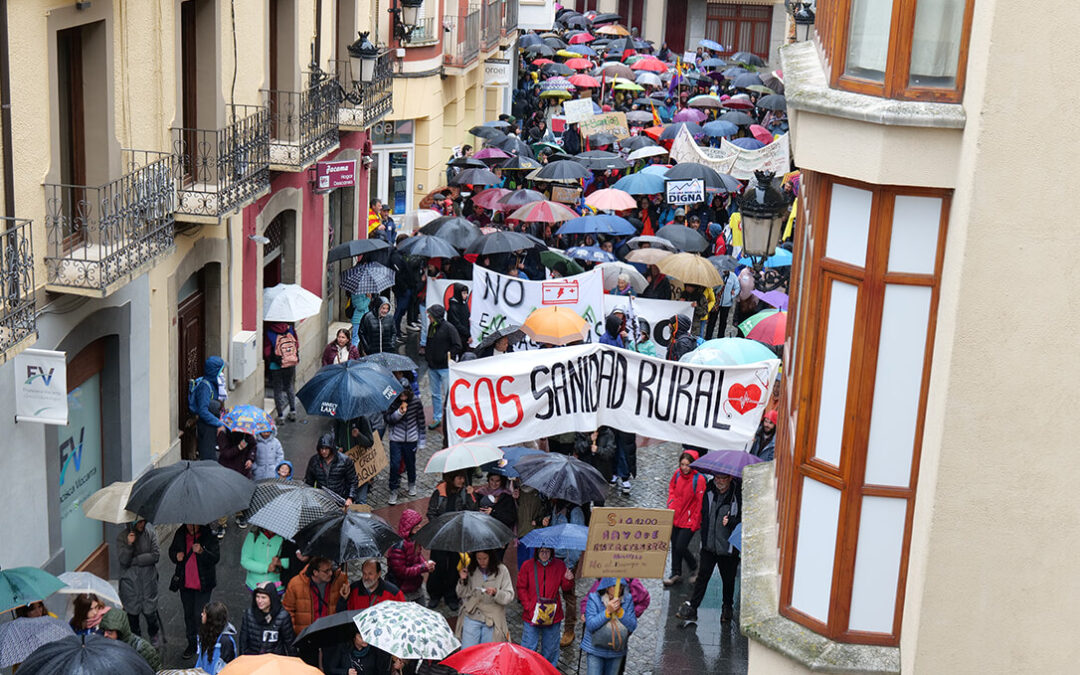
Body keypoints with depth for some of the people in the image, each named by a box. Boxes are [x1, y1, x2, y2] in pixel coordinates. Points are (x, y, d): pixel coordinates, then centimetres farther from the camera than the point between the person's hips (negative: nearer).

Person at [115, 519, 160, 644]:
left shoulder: (151, 534, -1)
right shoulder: (122, 536, -5)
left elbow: (156, 555, -10)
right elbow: (122, 561, -12)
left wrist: (134, 561, -13)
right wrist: (129, 544, -27)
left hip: (148, 580, 0)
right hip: (130, 582, 0)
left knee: (150, 612, 2)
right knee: (132, 612, 9)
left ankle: (154, 634, 30)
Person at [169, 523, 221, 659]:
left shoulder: (209, 535, -15)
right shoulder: (180, 534, -2)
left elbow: (216, 558, -18)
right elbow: (172, 550, 14)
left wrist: (201, 552, -36)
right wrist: (176, 555, -10)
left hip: (202, 584, -5)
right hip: (185, 583, 5)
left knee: (200, 615, -5)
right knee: (188, 614, 17)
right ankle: (192, 644, 33)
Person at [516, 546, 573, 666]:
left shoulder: (559, 565, 3)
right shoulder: (527, 566, -3)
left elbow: (565, 588, 8)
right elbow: (521, 588, 1)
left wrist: (568, 580, -14)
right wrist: (528, 606, -9)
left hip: (553, 615, 2)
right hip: (532, 615, -2)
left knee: (551, 648, 11)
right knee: (529, 648, 0)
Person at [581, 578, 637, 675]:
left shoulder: (628, 599, -5)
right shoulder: (594, 598, -12)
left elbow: (632, 626, -9)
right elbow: (590, 625, -19)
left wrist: (620, 611, -24)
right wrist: (608, 612, -29)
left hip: (617, 651, 3)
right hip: (595, 650, -3)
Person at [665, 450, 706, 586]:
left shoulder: (699, 479, -19)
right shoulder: (678, 473, -1)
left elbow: (700, 503, -15)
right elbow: (672, 487, 20)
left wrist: (695, 522, -12)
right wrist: (671, 501, 5)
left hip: (689, 520, -6)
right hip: (675, 517, 6)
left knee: (681, 547, -8)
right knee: (674, 546, 13)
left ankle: (695, 567, 21)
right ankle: (676, 574, 29)